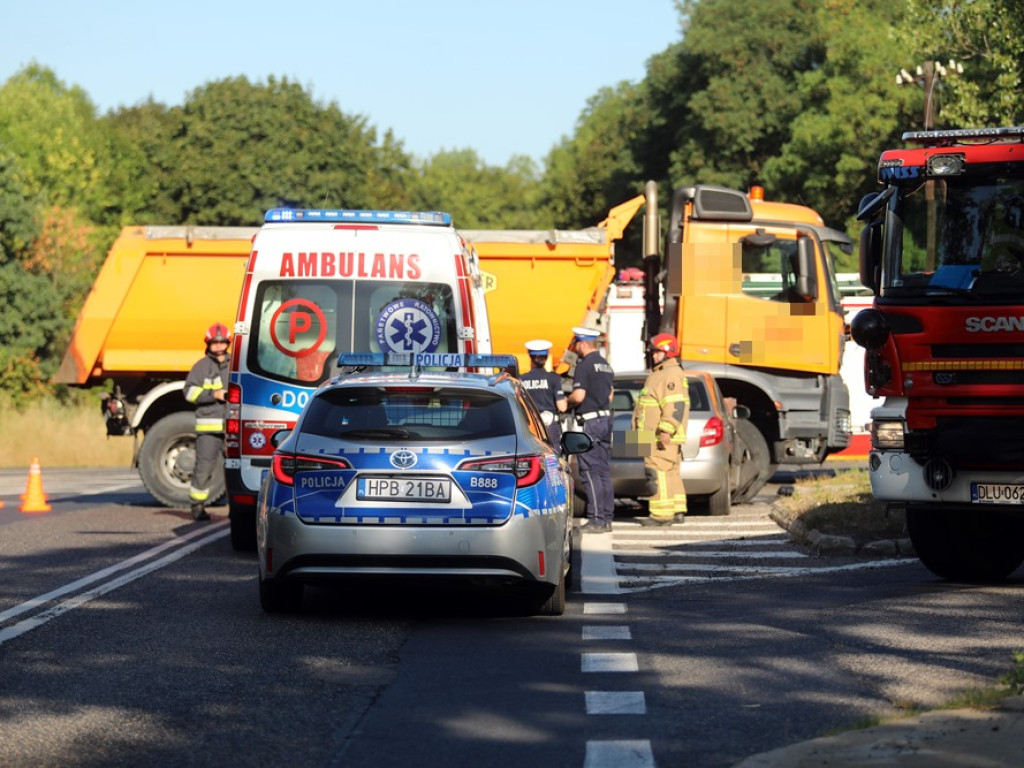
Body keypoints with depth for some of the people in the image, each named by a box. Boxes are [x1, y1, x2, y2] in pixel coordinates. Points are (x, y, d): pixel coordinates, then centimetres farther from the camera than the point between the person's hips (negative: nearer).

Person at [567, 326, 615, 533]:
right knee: (604, 471, 11)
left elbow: (578, 396, -20)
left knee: (590, 472, -8)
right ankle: (606, 518, 12)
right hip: (606, 418, 9)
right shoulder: (605, 365, 15)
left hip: (590, 422, -9)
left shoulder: (584, 365, -13)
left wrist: (566, 402, -2)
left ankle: (596, 519, -11)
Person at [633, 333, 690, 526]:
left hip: (662, 437, -11)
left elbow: (675, 406, -24)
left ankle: (661, 514, -15)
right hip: (657, 436, 11)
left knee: (658, 473, -13)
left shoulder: (672, 375, -14)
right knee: (670, 474, 13)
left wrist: (666, 430, -29)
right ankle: (677, 511, 18)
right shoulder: (658, 374, 22)